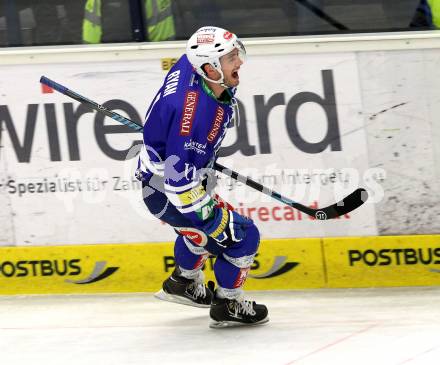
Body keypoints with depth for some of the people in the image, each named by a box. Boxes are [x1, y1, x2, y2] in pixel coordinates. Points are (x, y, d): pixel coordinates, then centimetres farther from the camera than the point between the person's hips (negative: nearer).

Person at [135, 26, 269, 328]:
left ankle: (185, 282, 53)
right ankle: (228, 306, 16)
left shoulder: (192, 64, -13)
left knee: (207, 221, 33)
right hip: (165, 191, -10)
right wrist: (216, 218, -28)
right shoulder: (196, 113, -37)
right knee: (242, 236, -4)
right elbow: (179, 180, -35)